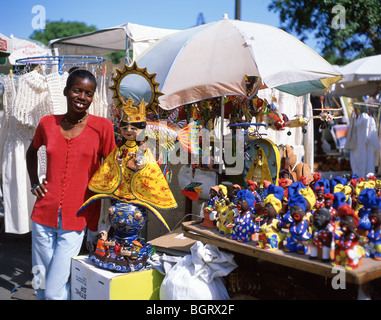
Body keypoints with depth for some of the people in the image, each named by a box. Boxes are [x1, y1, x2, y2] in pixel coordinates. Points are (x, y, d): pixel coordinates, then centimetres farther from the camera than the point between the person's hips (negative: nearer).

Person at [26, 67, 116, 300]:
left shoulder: (102, 126, -5)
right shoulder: (48, 123, 5)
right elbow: (32, 152, 26)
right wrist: (35, 183, 13)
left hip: (77, 219, -3)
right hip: (44, 214, 4)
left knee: (54, 292, -4)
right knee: (40, 287, 15)